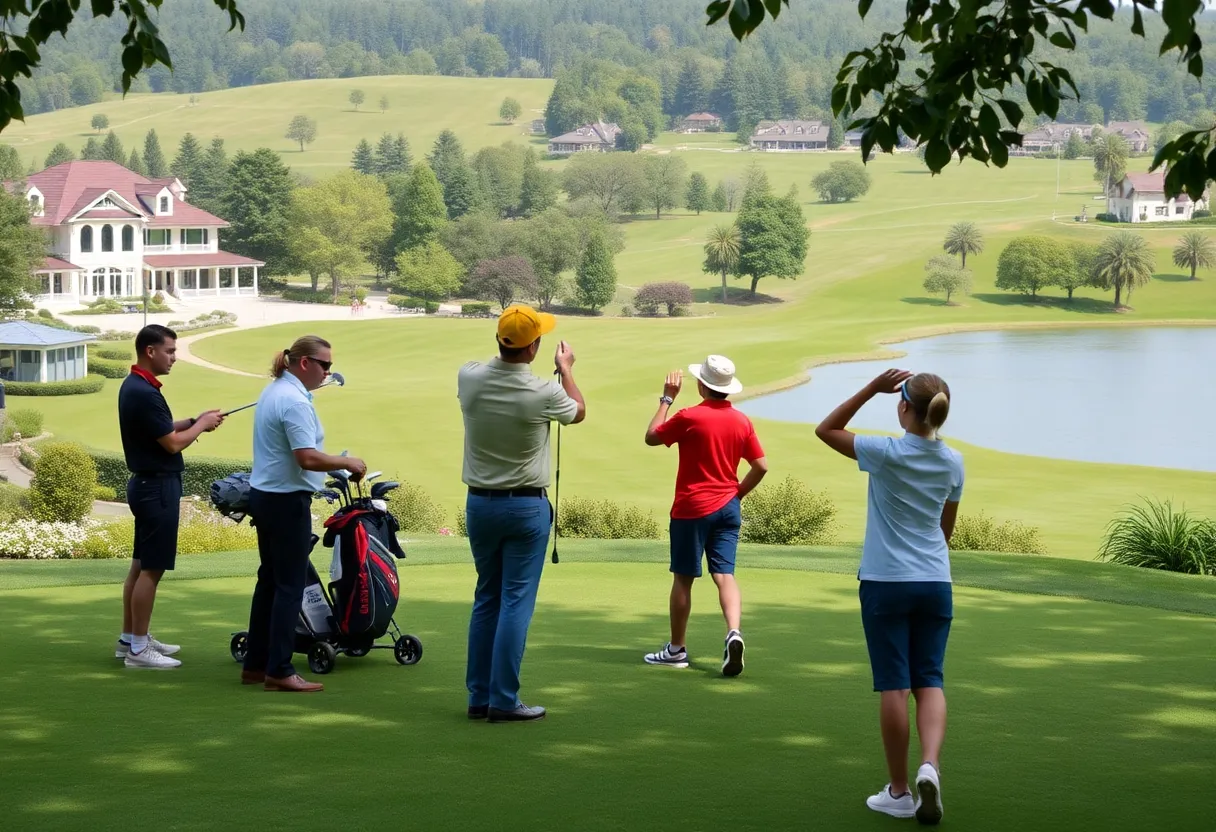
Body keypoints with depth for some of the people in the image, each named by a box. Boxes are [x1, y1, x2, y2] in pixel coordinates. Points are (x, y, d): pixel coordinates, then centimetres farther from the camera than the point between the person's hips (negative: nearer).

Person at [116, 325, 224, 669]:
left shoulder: (134, 385, 10)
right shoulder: (144, 392, -22)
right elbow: (173, 443, -20)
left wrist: (193, 421, 8)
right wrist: (201, 425, -4)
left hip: (146, 484, 11)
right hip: (157, 487, -11)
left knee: (141, 564, 15)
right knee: (152, 569, -7)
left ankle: (131, 638, 21)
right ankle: (137, 649, -4)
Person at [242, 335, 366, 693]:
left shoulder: (273, 392, 13)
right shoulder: (294, 401, -19)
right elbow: (308, 458, -26)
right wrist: (347, 463, -12)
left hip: (263, 495, 10)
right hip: (287, 500, -10)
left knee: (269, 580, 14)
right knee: (290, 585, -5)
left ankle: (255, 664, 18)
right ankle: (279, 670, -4)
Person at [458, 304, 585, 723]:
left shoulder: (469, 378, -8)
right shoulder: (543, 394, -17)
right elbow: (578, 412, 8)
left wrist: (510, 355, 29)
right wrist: (566, 368, 22)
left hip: (480, 503, 5)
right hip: (527, 507, -4)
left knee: (486, 600, 13)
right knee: (516, 602, -2)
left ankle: (479, 695, 15)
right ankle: (503, 700, -3)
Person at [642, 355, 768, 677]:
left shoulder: (689, 418, -13)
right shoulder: (741, 421, 2)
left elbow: (651, 437, 1)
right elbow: (761, 466, 6)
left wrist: (666, 398, 7)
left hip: (692, 508, -4)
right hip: (728, 507, 4)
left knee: (683, 578, 6)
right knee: (725, 575, 0)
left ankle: (676, 649, 15)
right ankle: (733, 632, -24)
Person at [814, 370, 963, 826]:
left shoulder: (887, 454, -13)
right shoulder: (952, 463, 2)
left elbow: (826, 430, 0)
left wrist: (872, 389, -4)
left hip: (886, 583, -3)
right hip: (935, 583, 4)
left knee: (894, 684, 2)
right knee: (929, 681, 6)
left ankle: (899, 791, 8)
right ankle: (930, 766, -18)